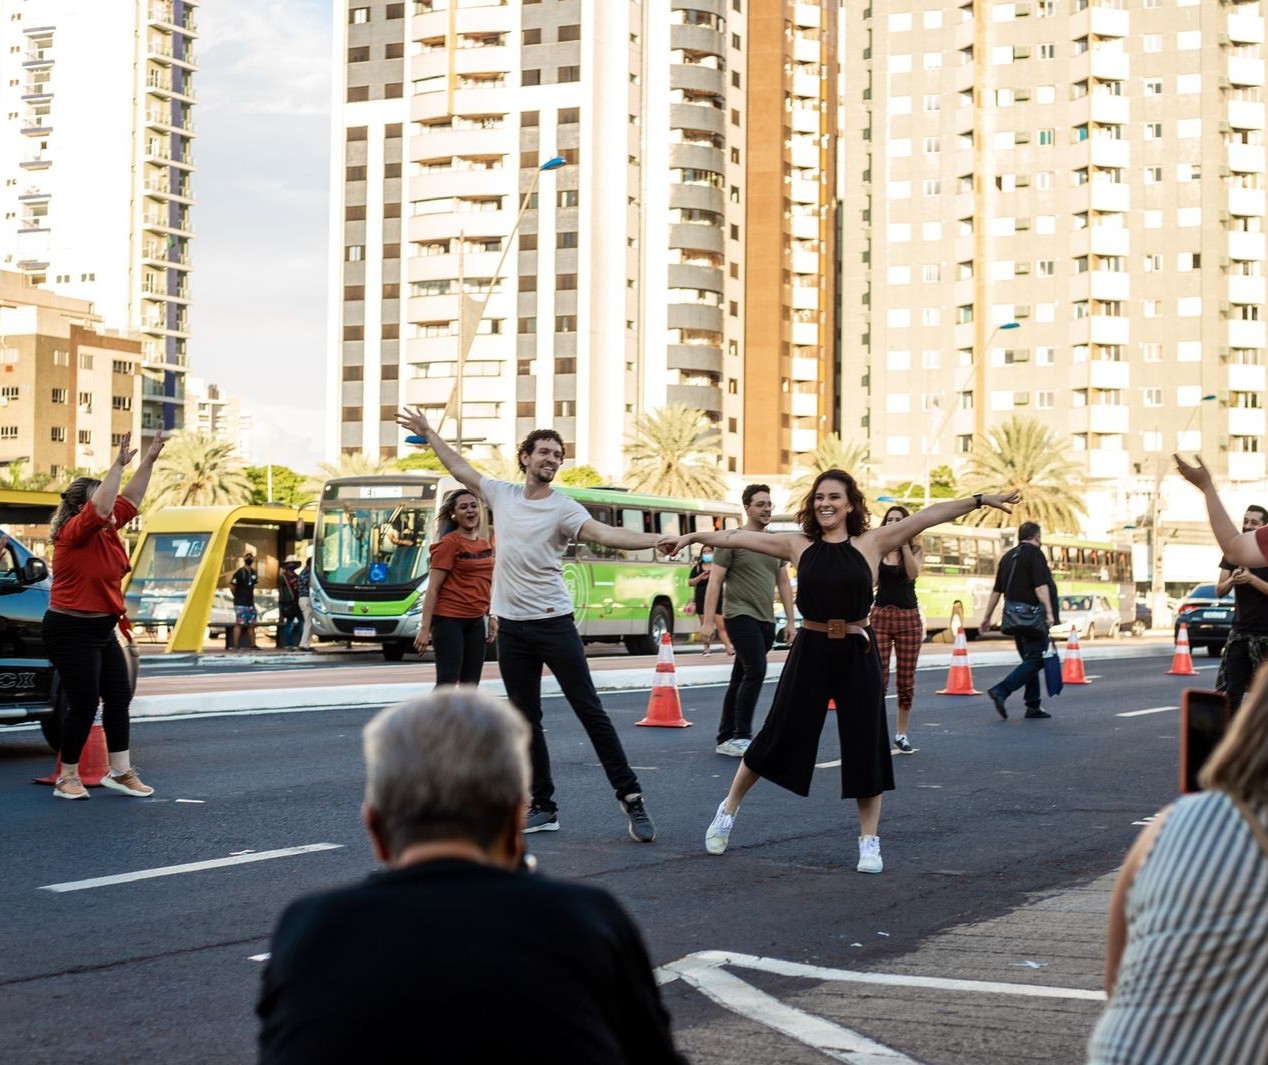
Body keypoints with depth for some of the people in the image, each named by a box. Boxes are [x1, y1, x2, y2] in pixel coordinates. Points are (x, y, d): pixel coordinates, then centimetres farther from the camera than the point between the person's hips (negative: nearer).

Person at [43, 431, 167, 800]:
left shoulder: (106, 532, 7)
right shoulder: (74, 534, -16)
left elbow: (129, 500, 11)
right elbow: (98, 509, -31)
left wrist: (148, 461, 4)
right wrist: (119, 465, -31)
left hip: (103, 630, 9)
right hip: (71, 631, -9)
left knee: (119, 699, 8)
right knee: (84, 704, -6)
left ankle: (120, 772, 14)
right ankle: (67, 777, 7)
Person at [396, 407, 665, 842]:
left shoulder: (563, 508, -8)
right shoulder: (502, 494, 8)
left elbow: (605, 534, -24)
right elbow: (460, 468, 24)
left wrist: (657, 539, -40)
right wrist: (429, 433, 30)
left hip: (553, 623, -5)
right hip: (511, 627, 5)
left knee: (590, 711, -5)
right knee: (526, 720, 7)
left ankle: (630, 797, -1)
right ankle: (543, 807, 13)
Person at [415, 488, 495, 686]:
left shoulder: (485, 545, 11)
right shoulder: (449, 543, -9)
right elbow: (433, 589, -12)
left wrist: (492, 618, 15)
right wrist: (425, 628, -16)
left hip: (476, 621, 7)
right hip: (449, 619, -7)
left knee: (470, 685, 7)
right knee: (447, 683, -12)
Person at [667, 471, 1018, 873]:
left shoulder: (871, 543, 0)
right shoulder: (798, 546, 3)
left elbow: (927, 516, -5)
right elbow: (741, 537, 4)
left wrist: (980, 500, -8)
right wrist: (697, 537, 1)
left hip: (857, 654, 0)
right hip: (810, 651, 0)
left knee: (865, 746, 4)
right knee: (777, 737, 7)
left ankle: (869, 841, 15)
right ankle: (728, 809, 27)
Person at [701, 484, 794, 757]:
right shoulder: (732, 540, -5)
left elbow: (784, 583, 18)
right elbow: (715, 582, -7)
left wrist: (790, 620, 11)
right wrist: (708, 622, -13)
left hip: (766, 621, 6)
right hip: (741, 616, -6)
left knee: (741, 678, 9)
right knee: (756, 671, -18)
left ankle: (726, 739, 14)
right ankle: (740, 737, -14)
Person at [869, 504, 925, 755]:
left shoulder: (915, 550, 5)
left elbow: (913, 573, -15)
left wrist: (904, 543, -16)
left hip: (908, 617, 0)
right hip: (880, 615, 0)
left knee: (906, 680, 4)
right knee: (878, 678, -8)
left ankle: (901, 734, 15)